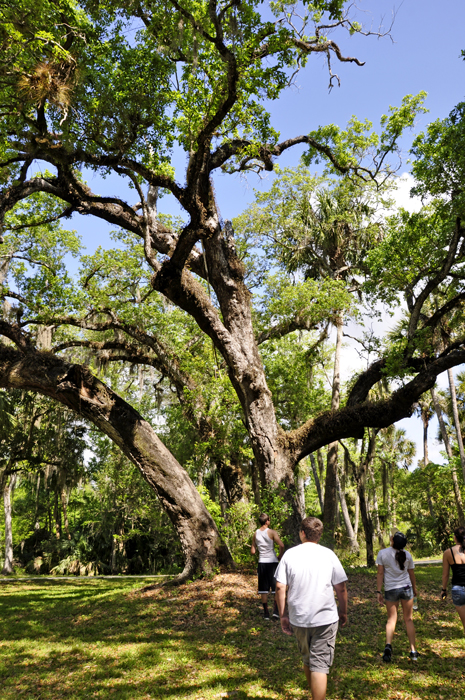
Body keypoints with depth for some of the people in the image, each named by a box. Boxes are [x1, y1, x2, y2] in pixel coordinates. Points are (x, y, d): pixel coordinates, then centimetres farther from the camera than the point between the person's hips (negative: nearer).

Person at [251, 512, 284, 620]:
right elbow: (281, 545, -20)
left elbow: (253, 551, 6)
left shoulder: (255, 534, 4)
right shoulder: (272, 532, -9)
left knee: (263, 589, 10)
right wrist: (280, 556, -5)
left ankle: (266, 612, 14)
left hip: (261, 563, 4)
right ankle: (275, 610, 4)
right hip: (272, 562, -4)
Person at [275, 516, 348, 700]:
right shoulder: (328, 555, -4)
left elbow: (280, 587, -6)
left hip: (298, 619, 2)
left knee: (307, 661, 22)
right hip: (325, 619, -2)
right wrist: (343, 612, 15)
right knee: (320, 665, 4)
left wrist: (282, 616, 3)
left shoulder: (290, 554, -4)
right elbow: (341, 588, 0)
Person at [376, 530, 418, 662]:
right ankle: (413, 651, 14)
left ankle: (388, 646, -10)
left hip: (391, 590, -1)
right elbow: (411, 574, 8)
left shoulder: (382, 553, -9)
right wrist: (415, 589, 25)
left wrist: (378, 591, -1)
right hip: (406, 588, 1)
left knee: (391, 619, 8)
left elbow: (380, 573, -8)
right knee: (408, 619, 12)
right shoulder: (407, 555, -2)